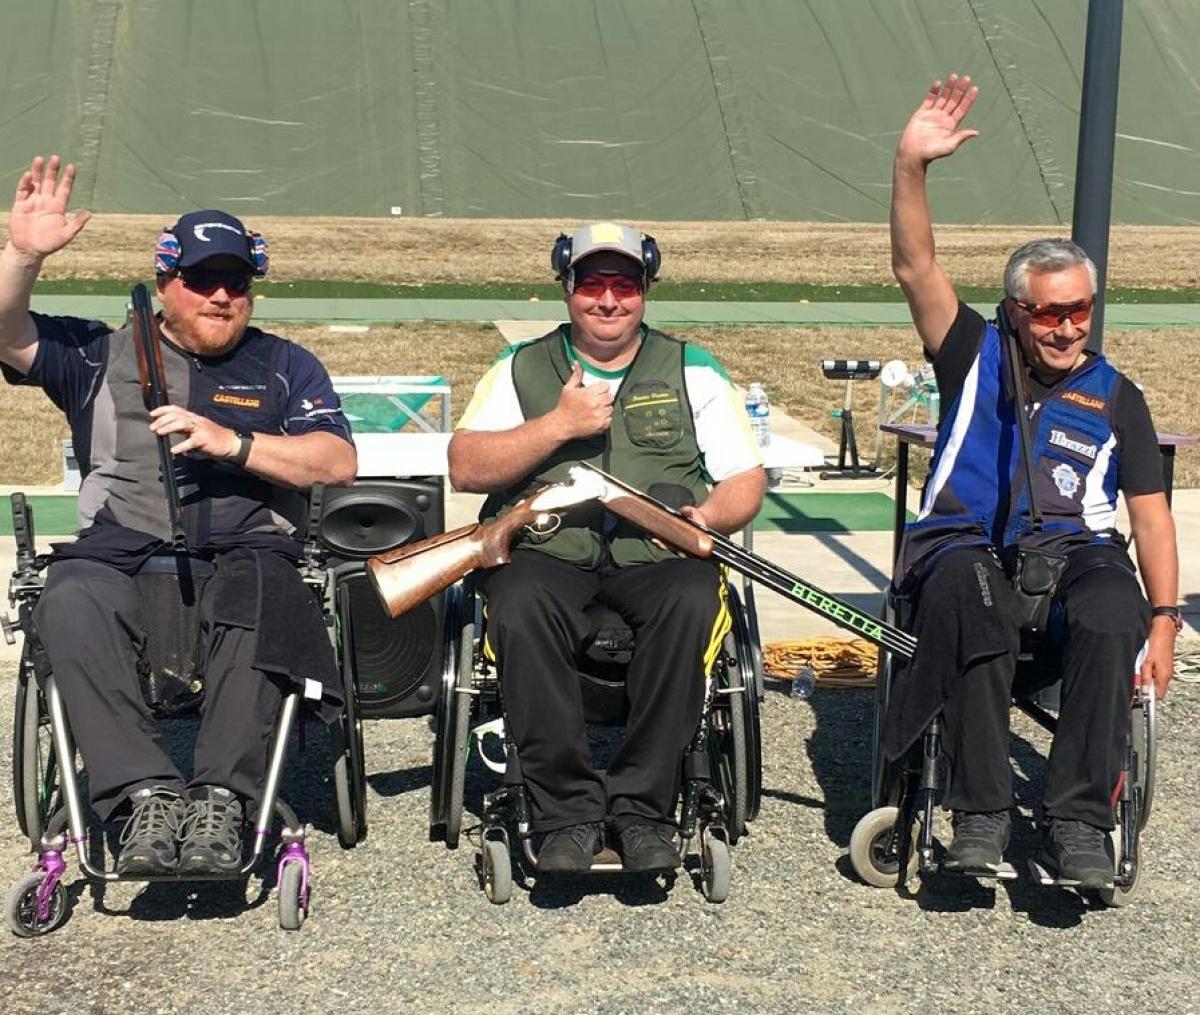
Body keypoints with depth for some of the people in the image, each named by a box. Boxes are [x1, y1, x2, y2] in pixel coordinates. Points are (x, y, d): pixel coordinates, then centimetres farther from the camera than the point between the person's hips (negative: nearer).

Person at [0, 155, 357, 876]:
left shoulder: (285, 367, 21)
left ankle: (220, 800, -36)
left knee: (260, 596, -37)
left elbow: (338, 464, 6)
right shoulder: (101, 355, 23)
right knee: (71, 604, -34)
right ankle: (148, 794, -34)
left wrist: (232, 442, -7)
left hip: (244, 555, -1)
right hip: (120, 557, 1)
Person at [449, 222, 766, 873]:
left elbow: (746, 480, 12)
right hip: (547, 550, 0)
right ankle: (567, 813, -26)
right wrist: (559, 424, -6)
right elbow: (465, 469, 4)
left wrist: (712, 515, -11)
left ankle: (641, 808, -24)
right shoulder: (520, 368, 17)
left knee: (691, 603, -34)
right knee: (520, 606, -35)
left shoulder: (692, 371, 17)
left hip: (658, 552, 0)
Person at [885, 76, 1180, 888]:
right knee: (974, 602, -39)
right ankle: (982, 812, -35)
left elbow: (1151, 514, 13)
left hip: (1071, 548, 1)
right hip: (964, 543, -1)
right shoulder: (976, 355, 19)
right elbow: (916, 267, 6)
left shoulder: (1116, 395, 21)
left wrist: (1164, 621, -2)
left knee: (1112, 613, -35)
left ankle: (1080, 822, -34)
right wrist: (912, 165, -9)